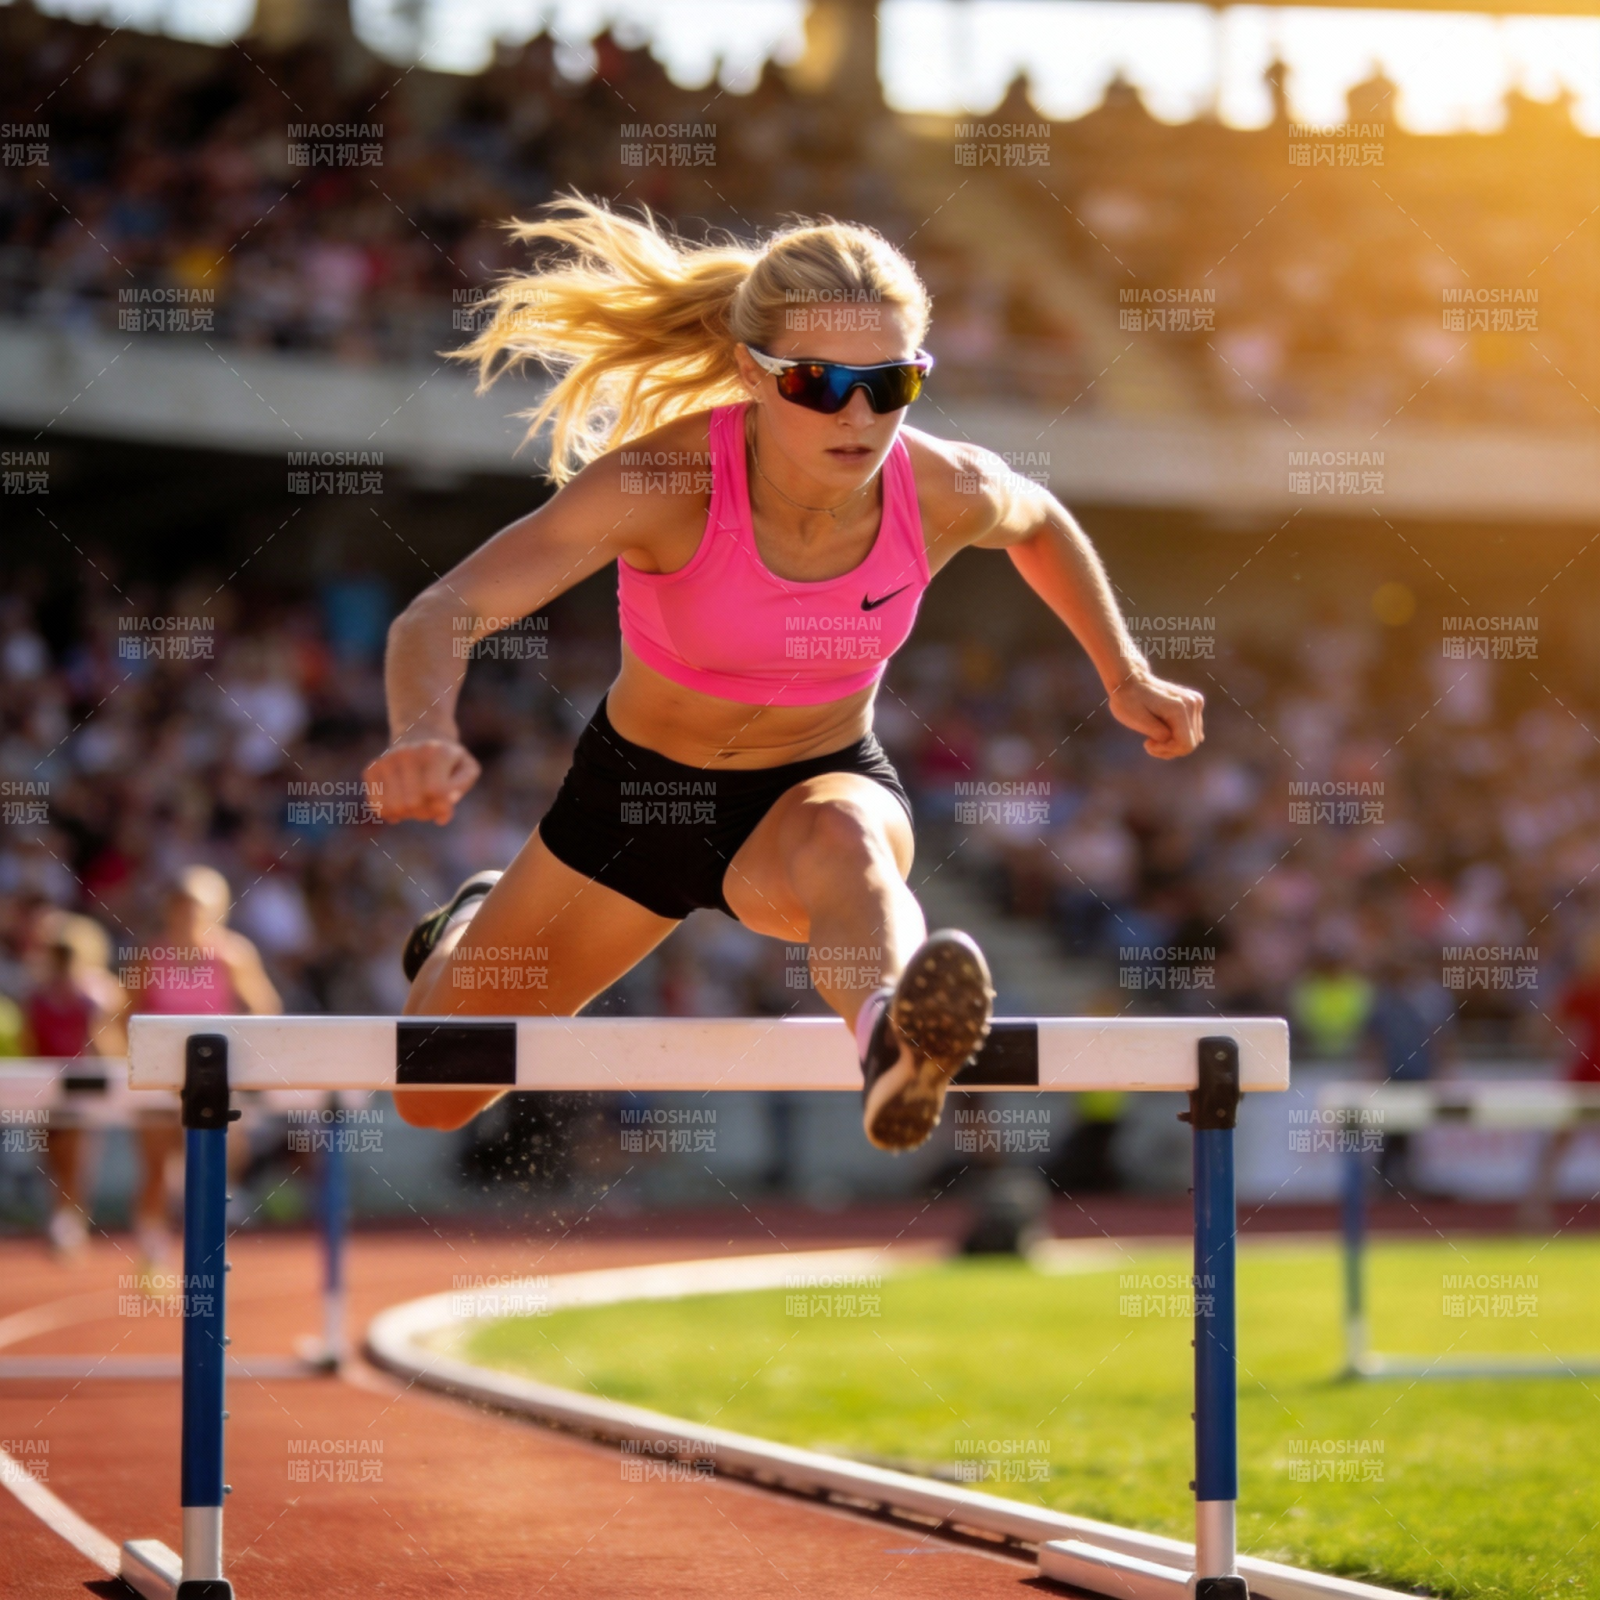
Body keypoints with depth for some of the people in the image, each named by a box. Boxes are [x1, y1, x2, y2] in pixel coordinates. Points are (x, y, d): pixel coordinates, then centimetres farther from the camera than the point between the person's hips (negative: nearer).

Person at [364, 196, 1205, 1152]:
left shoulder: (947, 496, -20)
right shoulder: (665, 481, -30)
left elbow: (1040, 522, 8)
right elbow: (440, 617, -38)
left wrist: (1126, 677, 10)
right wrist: (425, 734, -59)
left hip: (823, 785, 0)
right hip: (640, 788, 1)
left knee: (841, 840, -42)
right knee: (433, 1099, 14)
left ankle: (893, 1050, -76)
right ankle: (474, 932, 51)